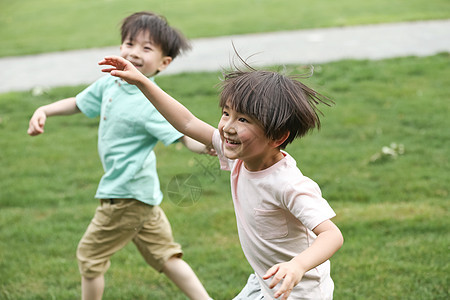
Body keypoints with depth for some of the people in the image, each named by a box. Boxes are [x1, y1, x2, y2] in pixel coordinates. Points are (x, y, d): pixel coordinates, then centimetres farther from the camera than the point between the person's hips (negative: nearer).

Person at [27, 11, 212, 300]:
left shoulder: (152, 105, -24)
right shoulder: (110, 83, 1)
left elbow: (188, 137, -33)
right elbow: (78, 103, 18)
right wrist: (44, 111, 5)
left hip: (127, 195, -8)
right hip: (140, 191, 8)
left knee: (90, 254, 9)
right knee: (164, 254, 16)